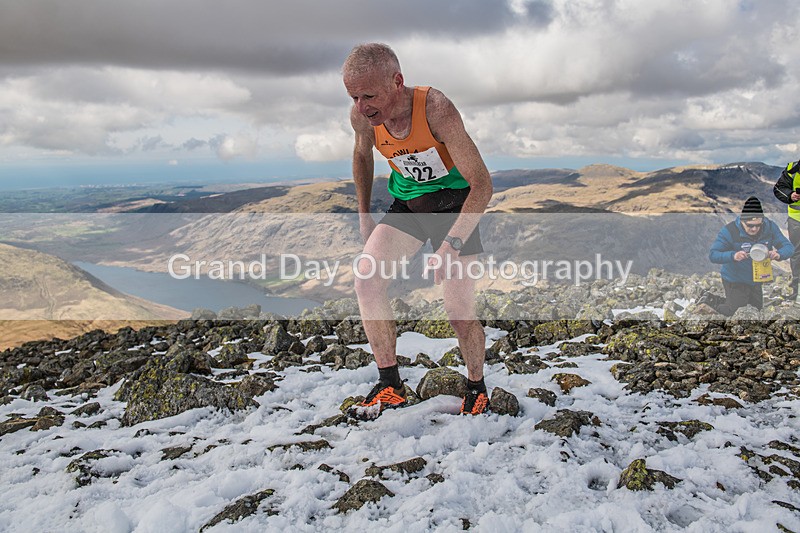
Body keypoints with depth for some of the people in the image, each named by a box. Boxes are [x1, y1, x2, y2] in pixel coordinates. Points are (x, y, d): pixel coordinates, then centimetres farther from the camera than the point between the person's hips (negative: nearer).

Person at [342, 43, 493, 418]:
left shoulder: (435, 109, -30)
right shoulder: (362, 115, -14)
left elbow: (482, 184, -28)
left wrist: (451, 245, -36)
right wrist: (363, 214, 11)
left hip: (453, 200, -5)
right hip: (407, 202, 5)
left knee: (459, 312, -10)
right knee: (365, 275, -16)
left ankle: (477, 389, 18)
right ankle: (390, 385, -7)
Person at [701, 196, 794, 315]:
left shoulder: (770, 227, -14)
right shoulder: (729, 231, -27)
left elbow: (789, 247, -12)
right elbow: (712, 255, -29)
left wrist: (778, 254, -36)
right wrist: (733, 256, -48)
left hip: (757, 281, 6)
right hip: (735, 281, -5)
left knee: (757, 308, 26)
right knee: (731, 313, 5)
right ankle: (709, 299, 32)